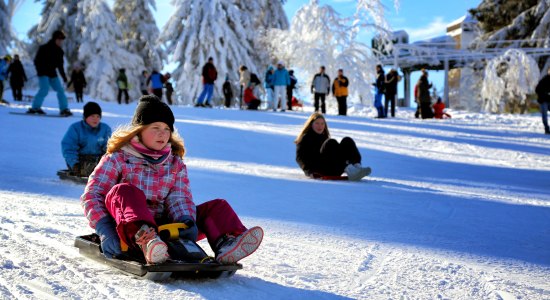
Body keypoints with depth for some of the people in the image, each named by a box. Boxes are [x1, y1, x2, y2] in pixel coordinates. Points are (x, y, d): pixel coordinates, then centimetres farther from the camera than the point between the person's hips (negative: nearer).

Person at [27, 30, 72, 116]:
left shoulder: (59, 51, 10)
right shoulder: (44, 48, -9)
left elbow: (60, 65, 19)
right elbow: (37, 61, -10)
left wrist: (63, 76, 17)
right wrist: (40, 70, -22)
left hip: (52, 74, 7)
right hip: (43, 73, -7)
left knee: (60, 89, -1)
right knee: (44, 89, -20)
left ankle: (64, 109, 2)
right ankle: (35, 107, -13)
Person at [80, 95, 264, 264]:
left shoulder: (175, 163, 16)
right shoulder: (118, 158, 4)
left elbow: (180, 198, 2)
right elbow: (92, 195, -4)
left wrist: (186, 221, -22)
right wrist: (104, 229, -22)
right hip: (130, 226, -4)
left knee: (217, 207, -9)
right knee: (123, 191, -32)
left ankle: (224, 244, -45)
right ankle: (145, 239, -62)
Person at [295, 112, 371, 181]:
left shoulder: (324, 137, 32)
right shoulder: (305, 138, 14)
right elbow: (300, 158, 0)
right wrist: (309, 171, -17)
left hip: (333, 171, 6)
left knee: (347, 141, -14)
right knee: (331, 143, -29)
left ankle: (357, 166, -41)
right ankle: (349, 170, -52)